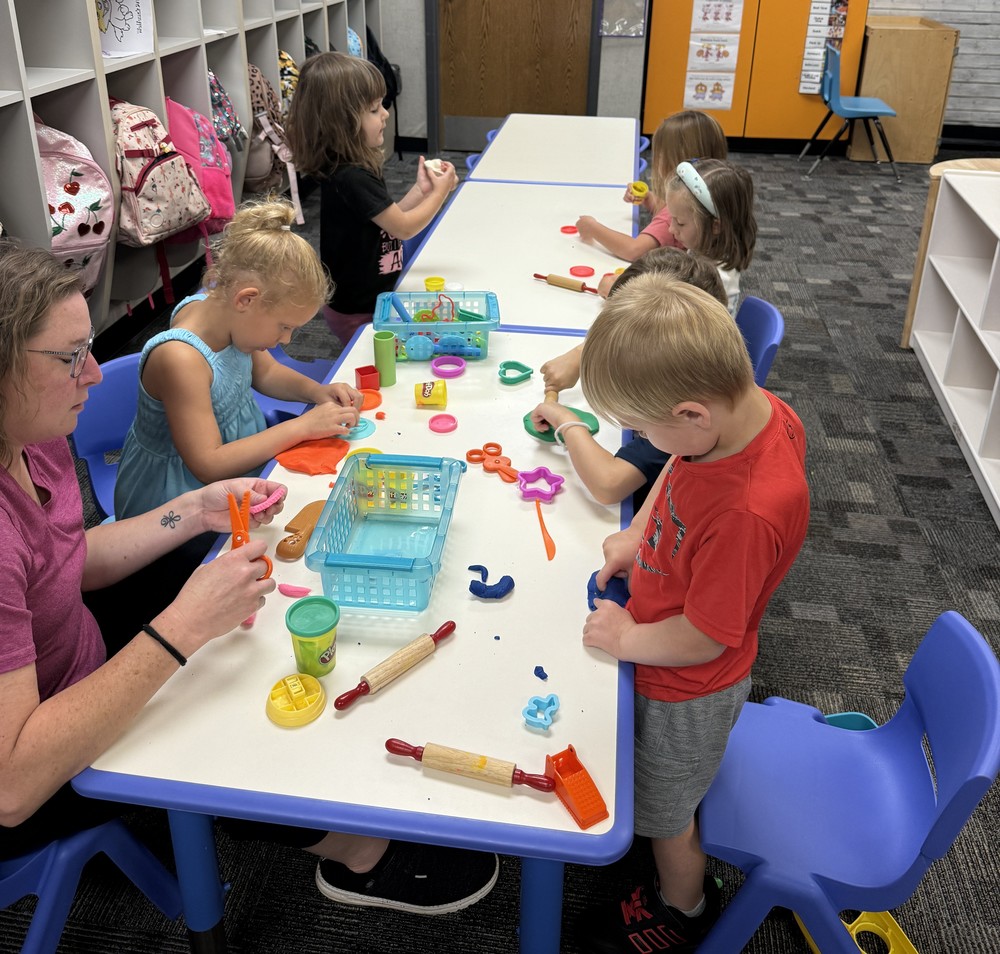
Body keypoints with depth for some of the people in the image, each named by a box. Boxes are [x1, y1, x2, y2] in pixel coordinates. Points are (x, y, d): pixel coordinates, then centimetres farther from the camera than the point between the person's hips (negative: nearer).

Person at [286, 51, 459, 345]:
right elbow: (403, 227, -20)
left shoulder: (353, 168, 3)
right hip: (359, 312, -9)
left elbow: (389, 219, 10)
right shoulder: (351, 178, -27)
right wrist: (440, 192, -6)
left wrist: (420, 189, 1)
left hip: (371, 297, 9)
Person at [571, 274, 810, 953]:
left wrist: (628, 638, -14)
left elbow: (703, 638, -30)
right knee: (673, 796, 34)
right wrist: (637, 536, -3)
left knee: (665, 813, 22)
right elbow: (680, 470, 4)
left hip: (685, 689, -8)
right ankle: (687, 874, 63)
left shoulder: (749, 513, -44)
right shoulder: (757, 408, -19)